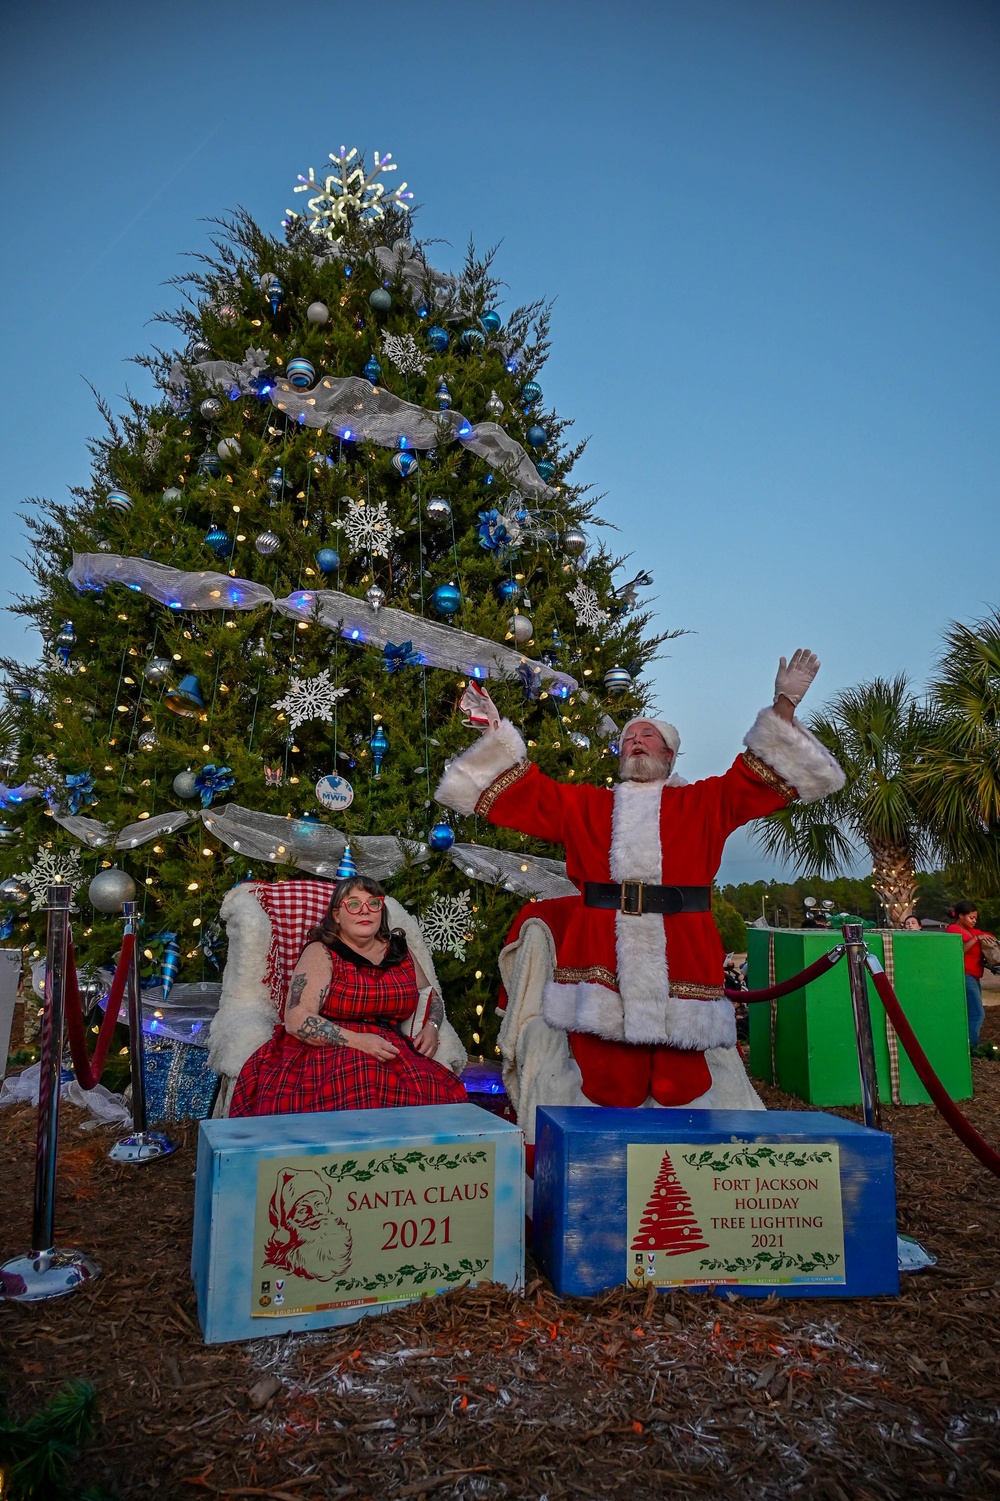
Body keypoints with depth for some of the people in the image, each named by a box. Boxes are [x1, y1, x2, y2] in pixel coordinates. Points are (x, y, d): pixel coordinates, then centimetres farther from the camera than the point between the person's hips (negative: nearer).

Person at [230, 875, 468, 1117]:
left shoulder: (399, 952, 15)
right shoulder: (321, 953, 1)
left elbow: (431, 997, 31)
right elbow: (297, 1020, -10)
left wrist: (431, 1027, 7)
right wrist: (358, 1041, -20)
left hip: (389, 1054, 5)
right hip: (326, 1054, -4)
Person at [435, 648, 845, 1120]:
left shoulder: (704, 803, 16)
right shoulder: (583, 806, 19)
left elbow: (762, 780, 9)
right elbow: (519, 794, 17)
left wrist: (783, 708, 1)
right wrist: (495, 730, 11)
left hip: (680, 964, -1)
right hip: (601, 964, 1)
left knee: (682, 1084, 2)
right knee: (606, 1084, 3)